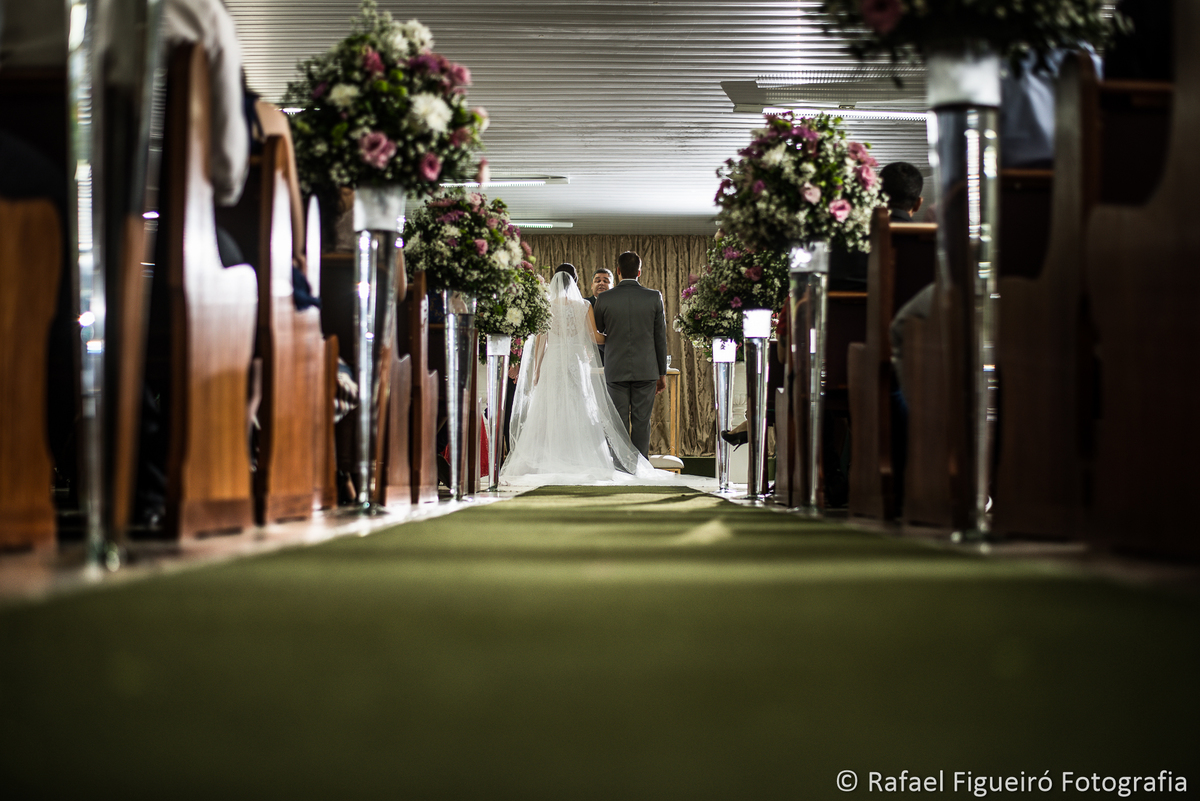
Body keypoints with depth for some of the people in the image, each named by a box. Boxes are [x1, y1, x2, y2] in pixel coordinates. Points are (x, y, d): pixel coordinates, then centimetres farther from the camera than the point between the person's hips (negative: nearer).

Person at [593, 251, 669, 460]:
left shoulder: (604, 299, -3)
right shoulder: (654, 298, -3)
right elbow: (660, 337, 1)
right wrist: (662, 373, 9)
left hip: (616, 371, 0)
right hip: (646, 371, 0)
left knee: (619, 423, 3)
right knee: (641, 422, 3)